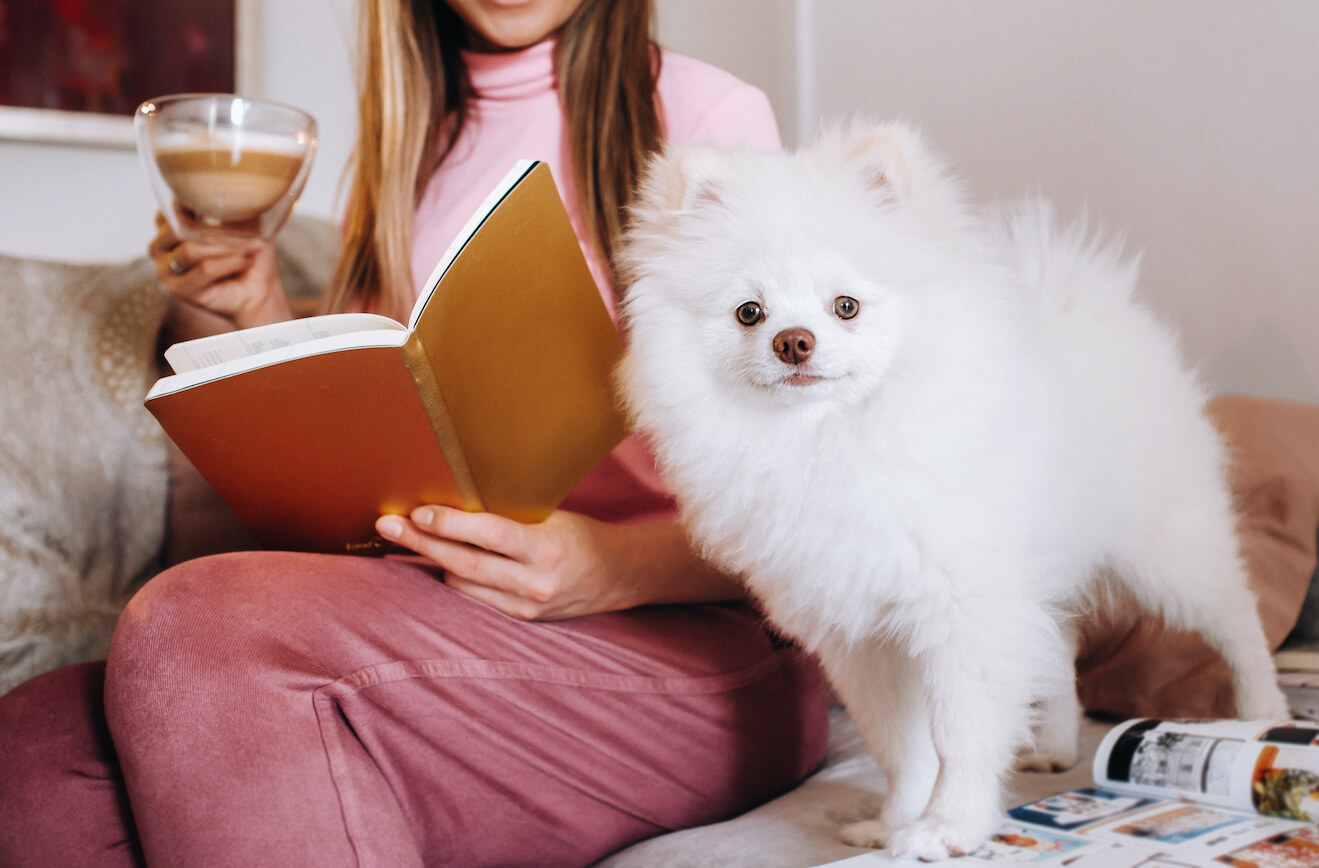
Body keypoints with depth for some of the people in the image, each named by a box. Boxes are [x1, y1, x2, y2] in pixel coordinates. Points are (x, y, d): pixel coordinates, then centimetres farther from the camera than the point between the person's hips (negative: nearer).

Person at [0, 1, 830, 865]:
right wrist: (261, 318, 8)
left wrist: (616, 566, -22)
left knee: (197, 624, -28)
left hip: (694, 638, -4)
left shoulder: (708, 114, 2)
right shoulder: (404, 140, 20)